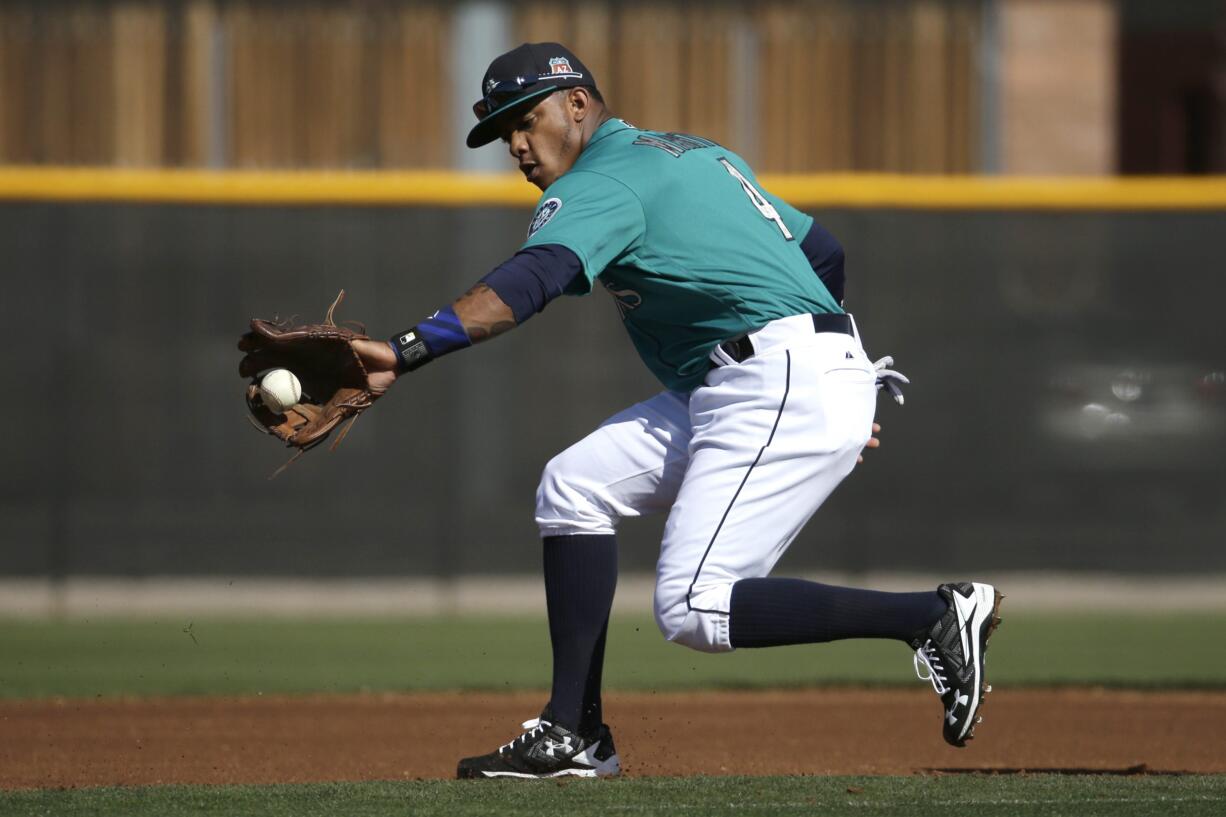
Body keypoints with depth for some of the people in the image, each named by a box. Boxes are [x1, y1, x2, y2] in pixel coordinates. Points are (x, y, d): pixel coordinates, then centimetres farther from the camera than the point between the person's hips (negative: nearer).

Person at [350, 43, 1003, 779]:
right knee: (574, 487, 9)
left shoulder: (603, 184, -7)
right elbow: (823, 250, 27)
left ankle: (937, 616, -13)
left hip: (782, 388, -11)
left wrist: (407, 352, -38)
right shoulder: (698, 155, 23)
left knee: (694, 611, -15)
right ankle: (572, 736, 6)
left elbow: (529, 282, -26)